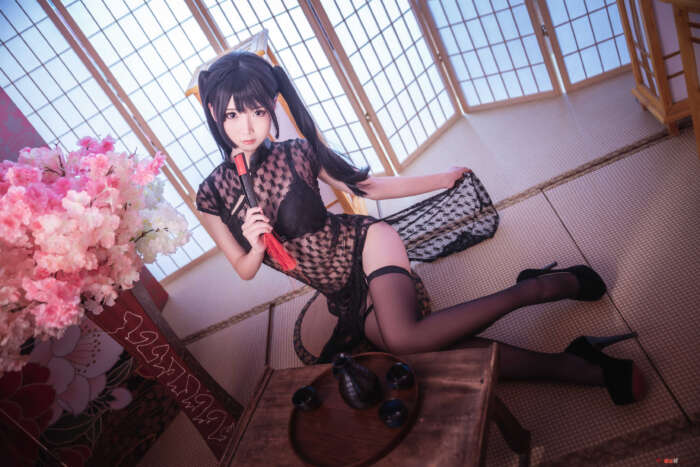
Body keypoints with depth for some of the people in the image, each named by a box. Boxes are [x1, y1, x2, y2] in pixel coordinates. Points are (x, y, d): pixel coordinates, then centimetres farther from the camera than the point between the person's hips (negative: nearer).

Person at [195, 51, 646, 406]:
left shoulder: (298, 154, -9)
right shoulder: (212, 195, -4)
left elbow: (368, 185, 4)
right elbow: (245, 270, 5)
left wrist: (442, 180, 8)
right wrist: (256, 245, -19)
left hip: (364, 242, -3)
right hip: (346, 295, 3)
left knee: (401, 336, -33)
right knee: (440, 343, -16)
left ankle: (536, 286, -13)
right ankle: (583, 369, -6)